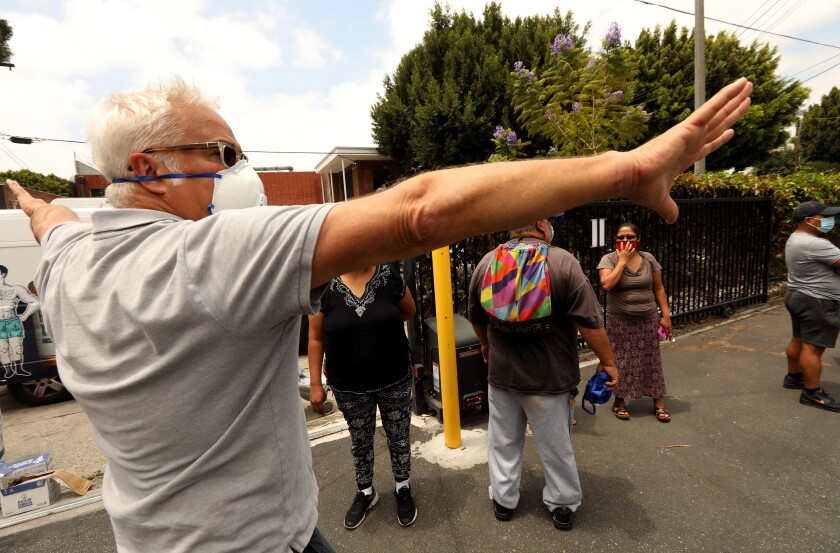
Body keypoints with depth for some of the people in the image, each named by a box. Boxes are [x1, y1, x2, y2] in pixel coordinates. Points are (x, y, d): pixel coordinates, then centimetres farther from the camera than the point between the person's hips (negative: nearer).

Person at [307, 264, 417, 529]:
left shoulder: (389, 276, -10)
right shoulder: (324, 285, -12)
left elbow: (408, 311, 6)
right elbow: (316, 338, -5)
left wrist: (375, 324, -1)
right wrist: (315, 383, -3)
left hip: (395, 380, 1)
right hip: (349, 386, 0)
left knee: (398, 436, 17)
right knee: (360, 441, 21)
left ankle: (403, 489, 43)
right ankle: (365, 493, 46)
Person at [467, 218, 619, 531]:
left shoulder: (487, 262, -4)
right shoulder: (563, 262, -18)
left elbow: (475, 317, 8)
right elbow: (589, 322, -18)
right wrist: (607, 362, -4)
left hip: (501, 373, 3)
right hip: (549, 376, -2)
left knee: (503, 441, 20)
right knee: (556, 445, 18)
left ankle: (503, 500, 36)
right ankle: (563, 505, 37)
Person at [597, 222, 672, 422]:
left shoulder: (649, 259, 2)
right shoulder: (609, 259, -8)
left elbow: (659, 289, 7)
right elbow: (606, 285, -25)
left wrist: (665, 316, 3)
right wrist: (622, 260, -19)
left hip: (648, 321, 3)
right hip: (619, 322, -3)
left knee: (651, 361, 11)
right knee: (621, 361, 6)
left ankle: (659, 403, 24)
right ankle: (619, 401, 22)